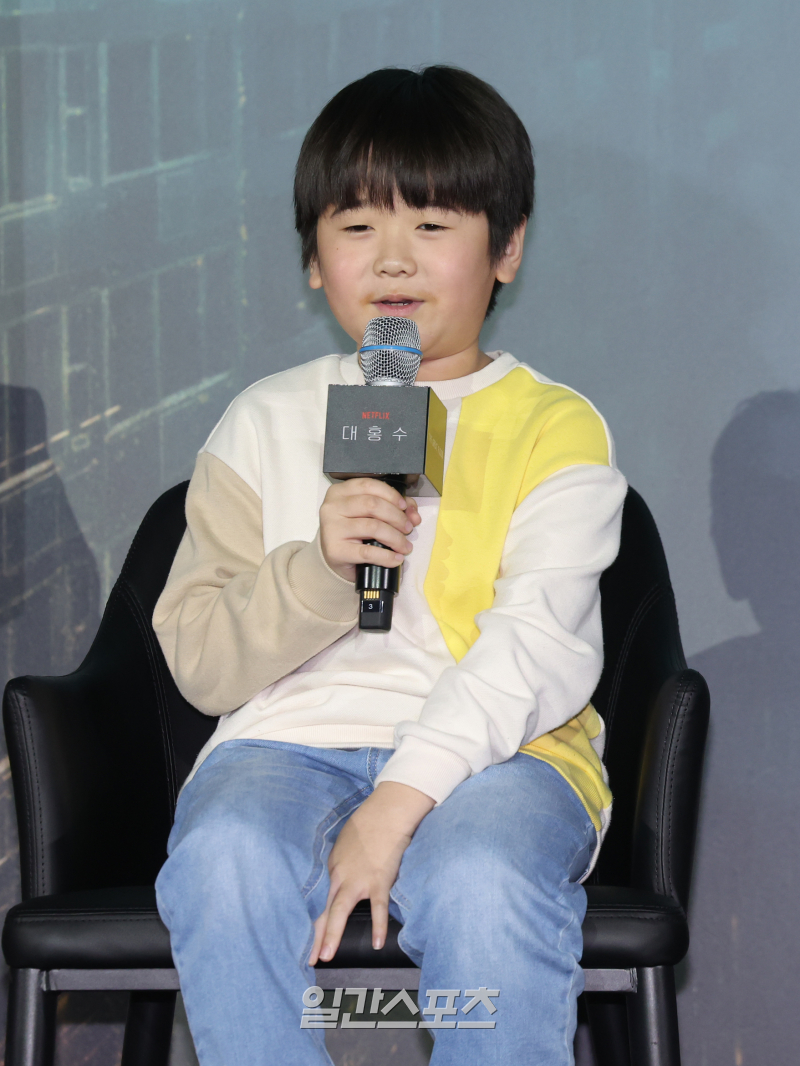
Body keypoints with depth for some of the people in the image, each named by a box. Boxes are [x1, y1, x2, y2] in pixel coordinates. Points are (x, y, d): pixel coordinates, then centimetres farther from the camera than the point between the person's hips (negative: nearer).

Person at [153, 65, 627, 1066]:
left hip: (496, 749, -2)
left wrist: (400, 799, -21)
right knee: (225, 861, -33)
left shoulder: (555, 429, 6)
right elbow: (197, 661, 8)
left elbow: (540, 651, -8)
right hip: (293, 738, 2)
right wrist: (316, 570, -13)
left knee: (481, 882, -36)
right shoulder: (264, 424, 14)